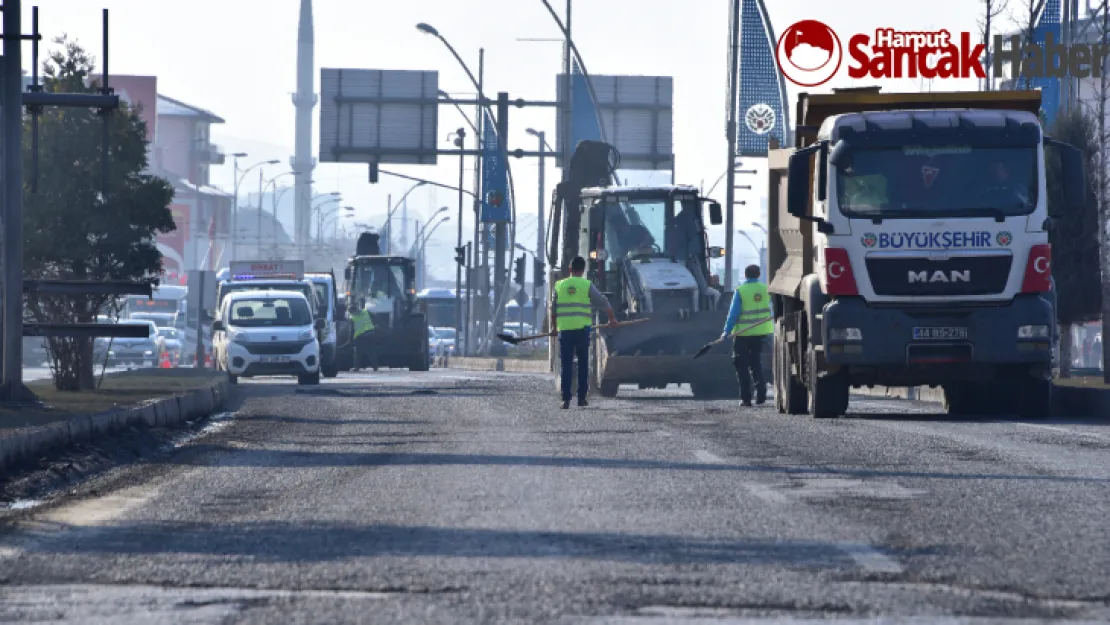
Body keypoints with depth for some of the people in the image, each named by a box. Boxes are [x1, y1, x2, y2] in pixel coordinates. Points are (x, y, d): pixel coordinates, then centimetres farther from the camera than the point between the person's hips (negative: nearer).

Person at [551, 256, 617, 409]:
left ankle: (566, 399, -5)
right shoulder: (587, 286, 0)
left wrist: (554, 327, 25)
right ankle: (582, 398, 10)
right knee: (583, 364, 10)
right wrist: (612, 318, 21)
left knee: (565, 365, 2)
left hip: (565, 330, 1)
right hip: (582, 329, -1)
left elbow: (553, 309, 12)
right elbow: (604, 302, 6)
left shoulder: (559, 286, 6)